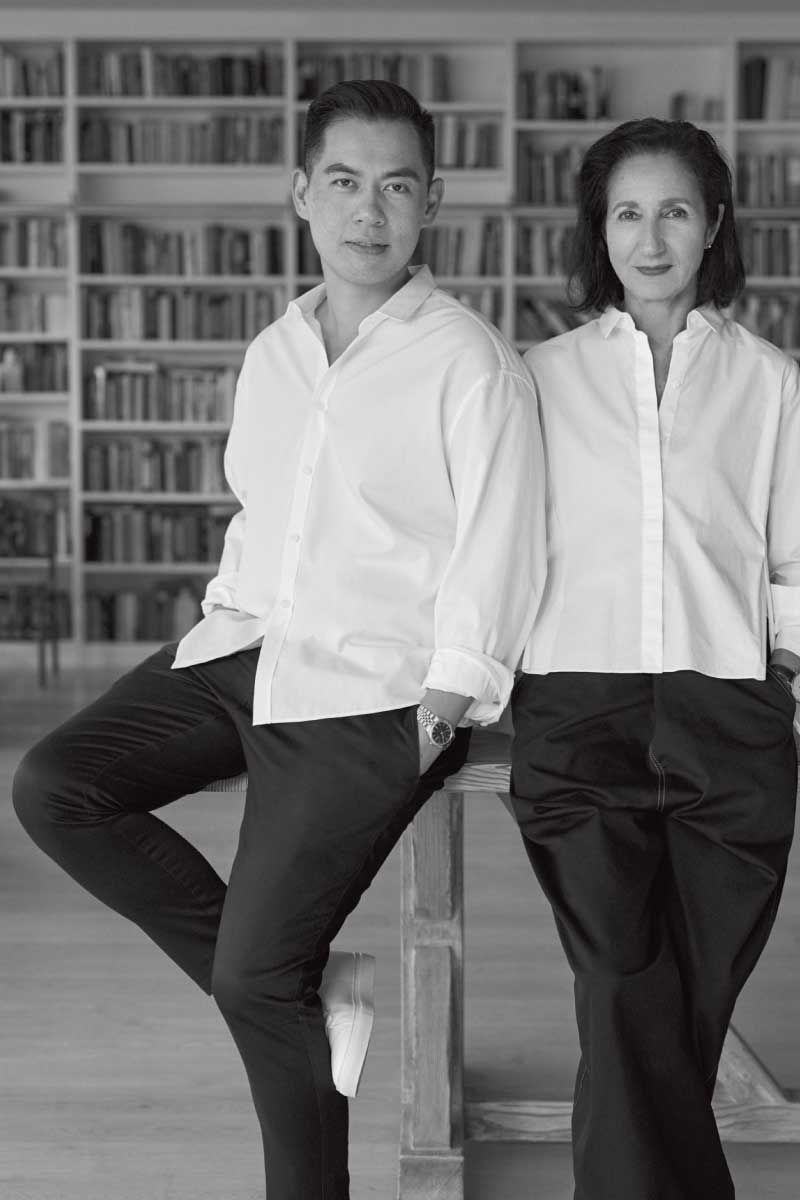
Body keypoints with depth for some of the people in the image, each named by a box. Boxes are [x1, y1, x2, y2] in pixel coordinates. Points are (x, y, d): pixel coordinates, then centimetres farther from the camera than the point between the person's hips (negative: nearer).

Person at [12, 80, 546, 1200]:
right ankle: (292, 982, 3)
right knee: (53, 786, -9)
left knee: (259, 981, -9)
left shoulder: (471, 362, -6)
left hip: (369, 690, -7)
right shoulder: (272, 352, 14)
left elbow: (499, 543, -9)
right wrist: (228, 618, 9)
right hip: (248, 648, 7)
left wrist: (449, 697, -15)